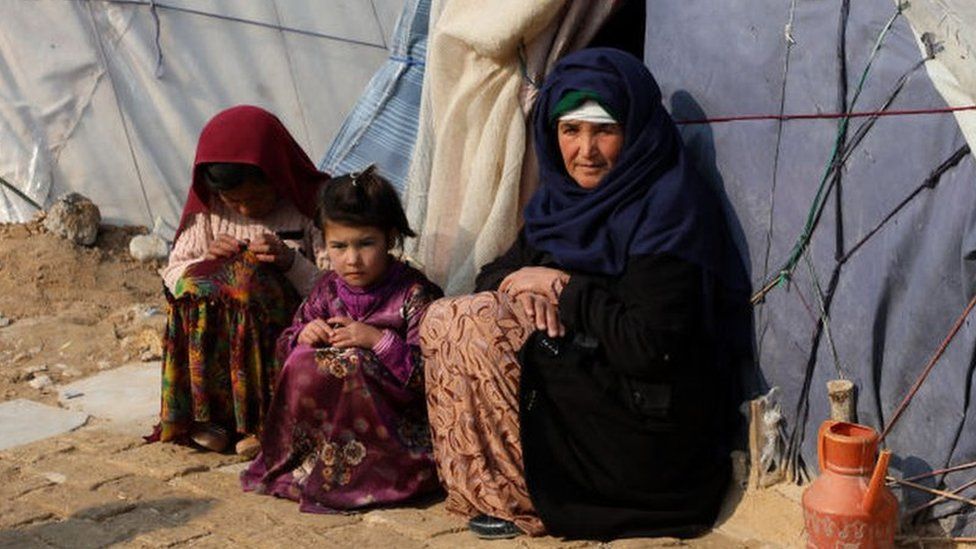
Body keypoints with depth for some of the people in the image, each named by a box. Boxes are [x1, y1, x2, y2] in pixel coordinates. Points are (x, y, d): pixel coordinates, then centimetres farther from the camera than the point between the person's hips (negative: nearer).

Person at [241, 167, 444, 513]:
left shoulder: (415, 294, -12)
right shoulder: (328, 289, 5)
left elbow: (428, 373, -21)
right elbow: (285, 349, 14)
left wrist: (378, 340, -29)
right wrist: (302, 337, -10)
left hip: (397, 420, -5)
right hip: (332, 411, 5)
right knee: (303, 359, -18)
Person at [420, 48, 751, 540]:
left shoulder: (671, 208, -18)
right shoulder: (564, 198, 7)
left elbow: (648, 347, -26)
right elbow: (495, 276, 11)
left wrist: (563, 288, -13)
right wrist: (528, 291, -13)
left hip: (647, 436, -9)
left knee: (458, 327, -14)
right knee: (443, 320, 3)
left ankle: (521, 500, 1)